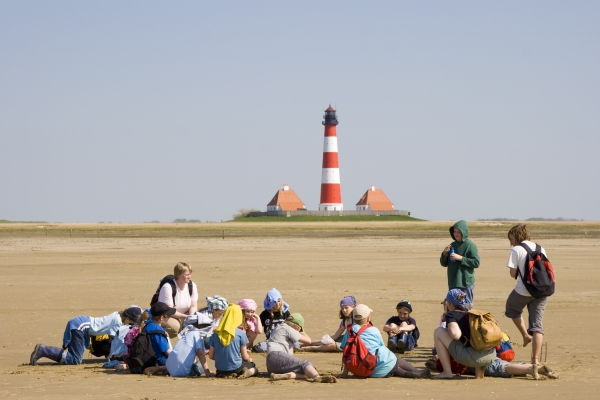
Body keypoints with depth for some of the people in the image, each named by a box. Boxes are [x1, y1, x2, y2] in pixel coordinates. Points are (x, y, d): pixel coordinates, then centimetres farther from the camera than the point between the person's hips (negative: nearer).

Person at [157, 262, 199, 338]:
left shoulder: (192, 286, -3)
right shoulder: (168, 287, -22)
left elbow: (193, 306, 1)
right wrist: (185, 317, -29)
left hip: (183, 315, 6)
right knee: (175, 327, -37)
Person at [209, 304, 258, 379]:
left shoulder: (216, 333, -2)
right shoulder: (240, 333, -11)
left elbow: (211, 356, 2)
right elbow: (245, 357, -5)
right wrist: (249, 360, 18)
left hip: (220, 369, 4)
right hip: (235, 368, -4)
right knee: (254, 368, 26)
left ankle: (224, 374, 4)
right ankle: (247, 372, -9)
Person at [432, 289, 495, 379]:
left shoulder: (451, 315, 4)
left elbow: (456, 335, -15)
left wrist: (448, 329, 9)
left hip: (472, 358, -6)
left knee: (438, 332, 9)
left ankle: (447, 372, 7)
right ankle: (479, 371, 22)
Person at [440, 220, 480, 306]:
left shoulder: (470, 245, -6)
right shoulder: (452, 245, 13)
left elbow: (476, 263, -13)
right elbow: (444, 264, 17)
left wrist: (460, 258, -17)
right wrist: (444, 254, -3)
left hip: (466, 283, -7)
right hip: (453, 283, 7)